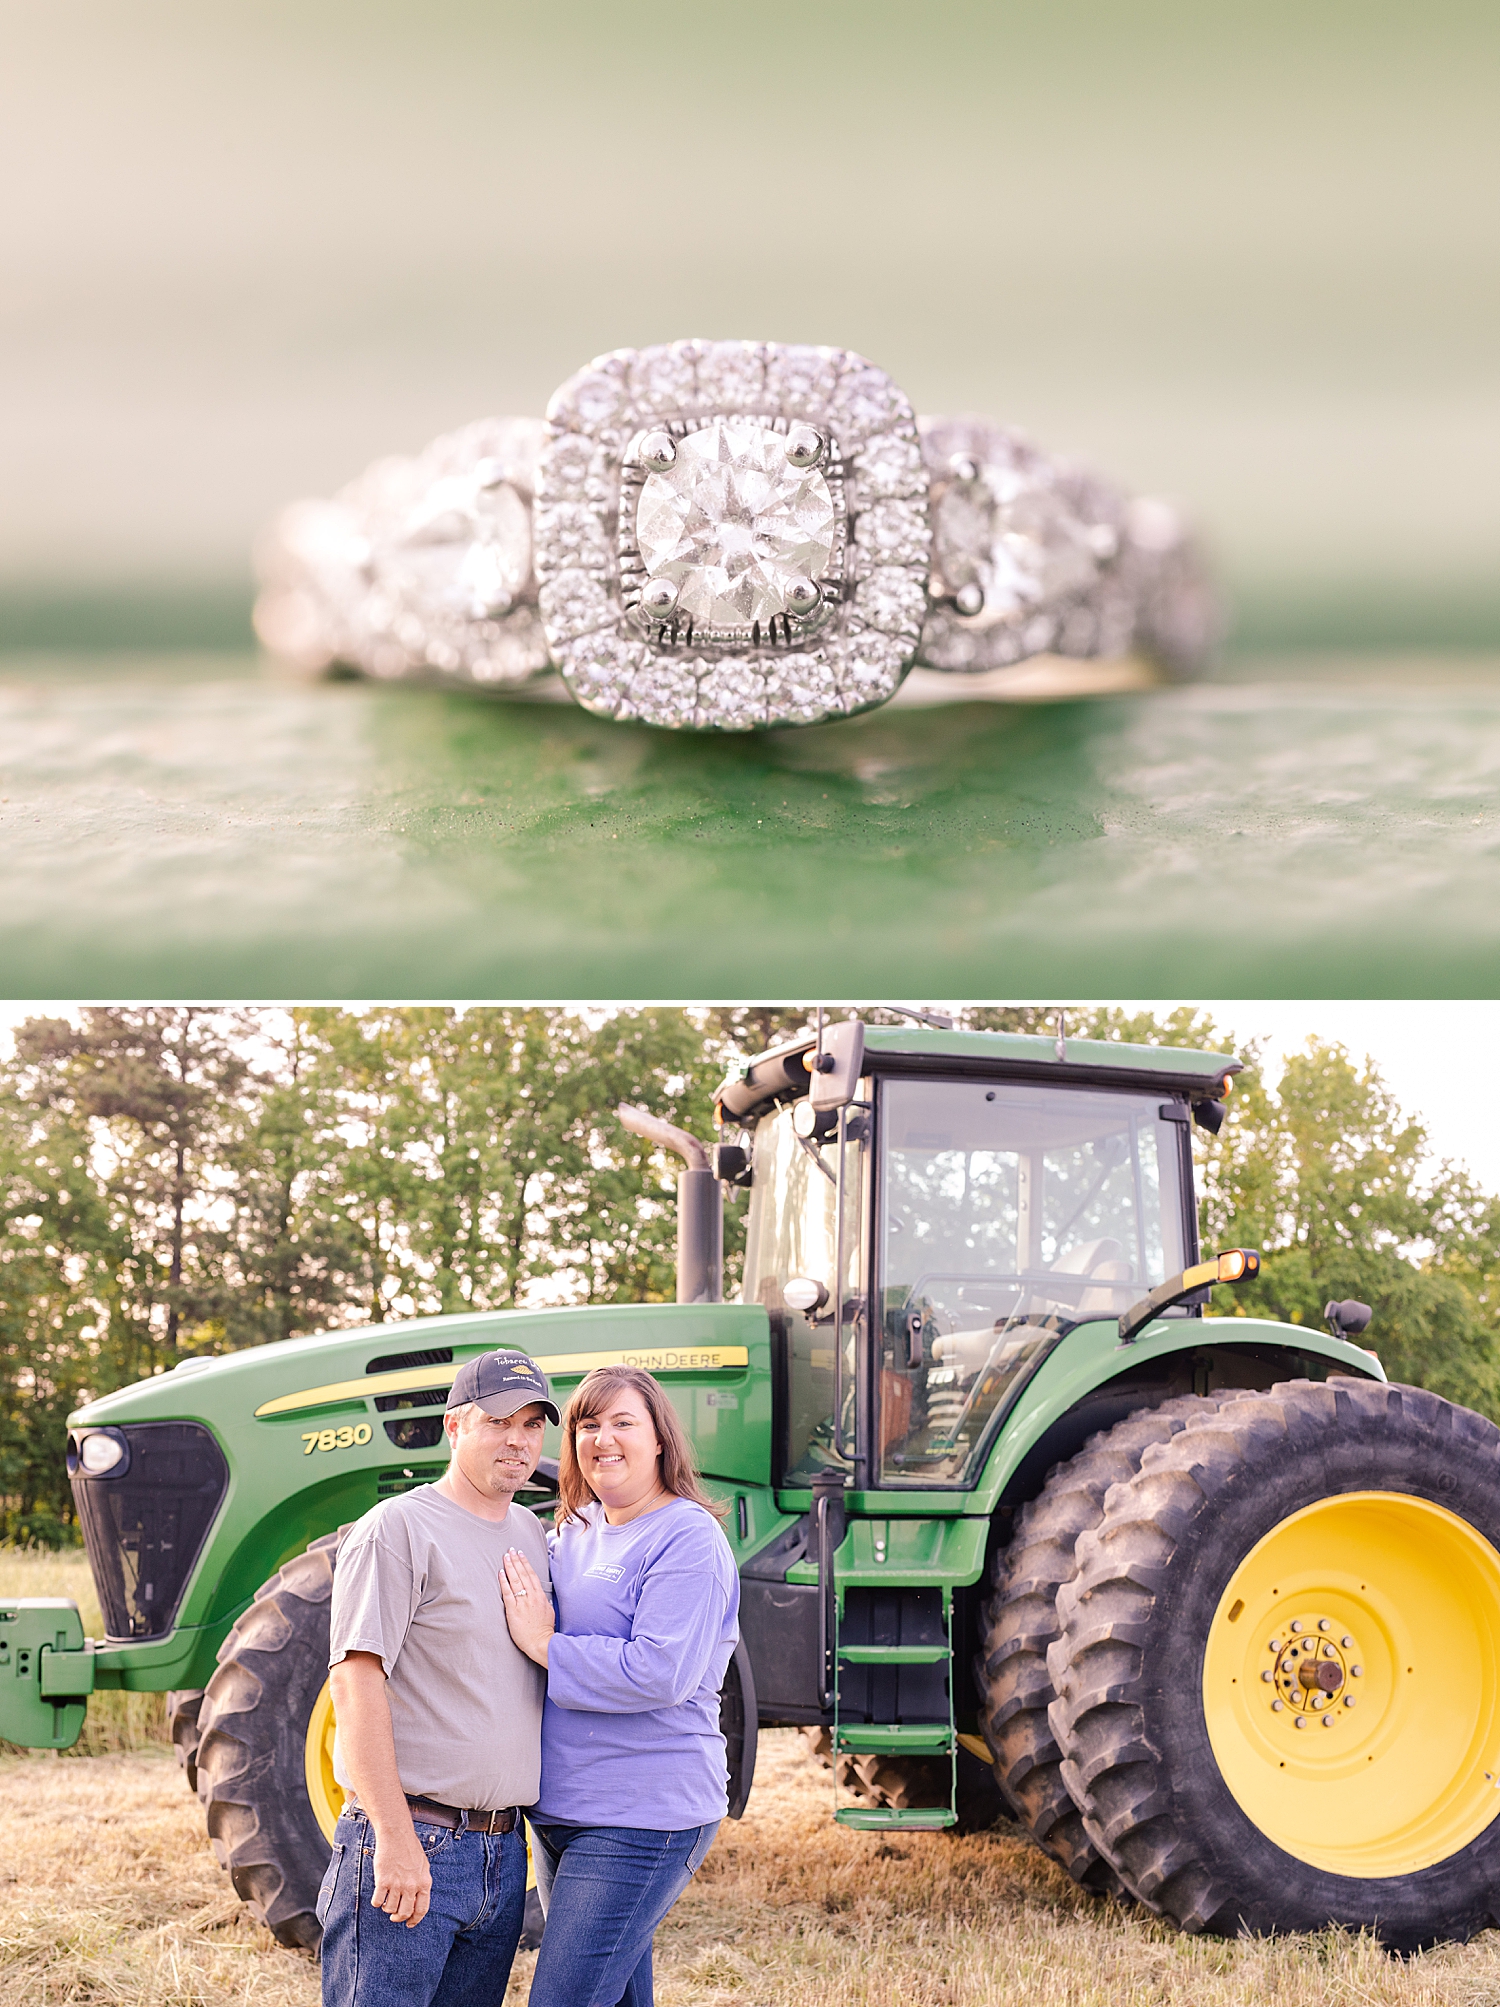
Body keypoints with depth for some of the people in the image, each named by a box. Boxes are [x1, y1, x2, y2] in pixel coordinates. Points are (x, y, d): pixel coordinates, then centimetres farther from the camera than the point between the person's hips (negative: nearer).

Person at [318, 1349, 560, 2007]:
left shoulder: (529, 1534, 14)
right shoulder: (398, 1528, -9)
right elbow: (356, 1681, -16)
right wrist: (395, 1838, -21)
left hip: (504, 1853, 7)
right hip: (408, 1845, -7)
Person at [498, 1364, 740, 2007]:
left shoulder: (688, 1538, -13)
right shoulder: (574, 1531, 11)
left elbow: (662, 1673, -24)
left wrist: (545, 1644, -19)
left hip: (642, 1821, -8)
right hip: (558, 1812, 8)